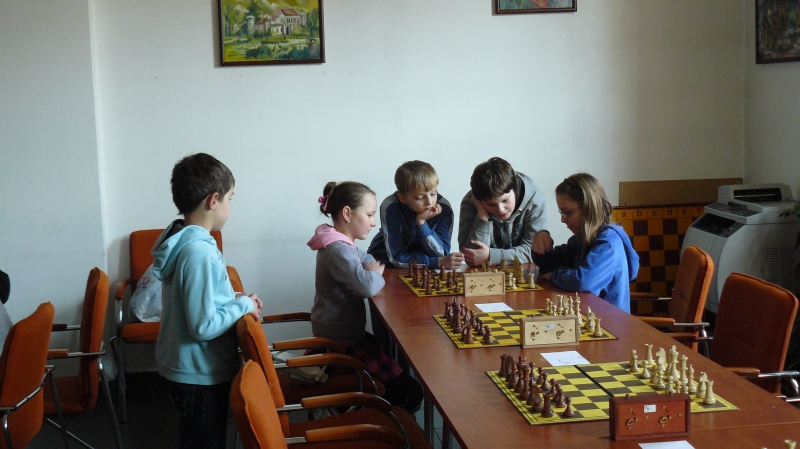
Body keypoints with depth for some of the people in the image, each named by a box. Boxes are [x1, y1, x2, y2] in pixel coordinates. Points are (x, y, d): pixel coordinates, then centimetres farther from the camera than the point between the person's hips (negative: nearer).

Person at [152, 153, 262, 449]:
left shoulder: (181, 240, 4)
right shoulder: (199, 253, -26)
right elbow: (204, 326, -27)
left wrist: (234, 301, 4)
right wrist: (244, 305, -14)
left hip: (188, 368, 9)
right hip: (201, 374, -9)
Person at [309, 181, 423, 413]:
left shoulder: (342, 244, 11)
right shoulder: (339, 250, -22)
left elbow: (370, 261, 23)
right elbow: (368, 286, -35)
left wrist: (373, 271, -2)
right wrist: (376, 274, -11)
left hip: (339, 334, 11)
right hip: (342, 342, -11)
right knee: (411, 392, -12)